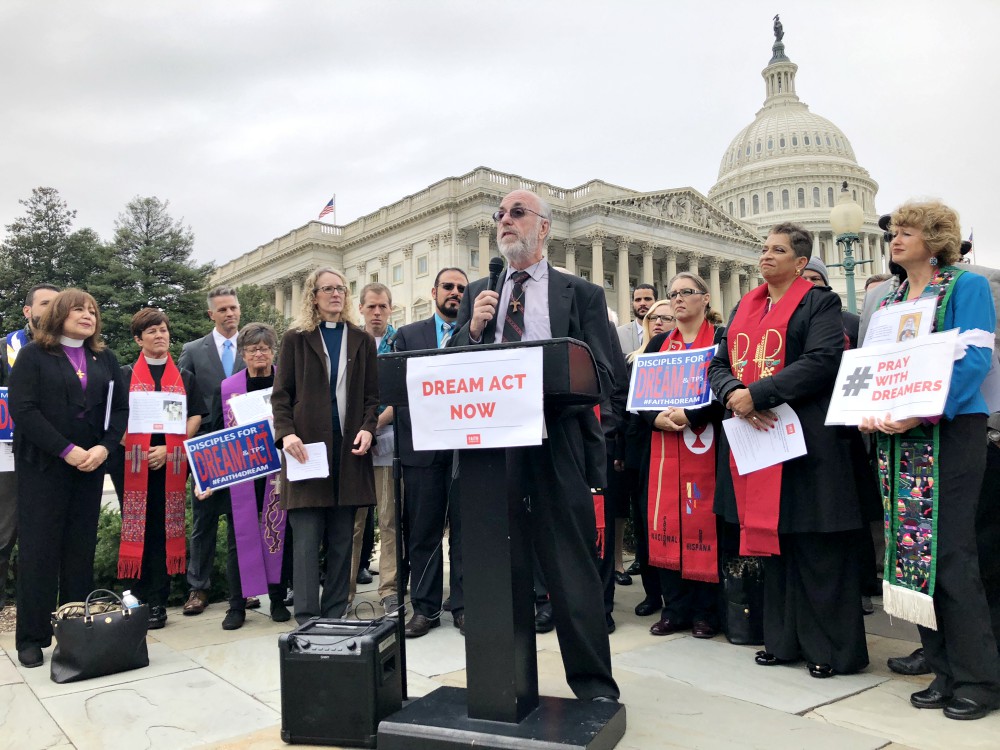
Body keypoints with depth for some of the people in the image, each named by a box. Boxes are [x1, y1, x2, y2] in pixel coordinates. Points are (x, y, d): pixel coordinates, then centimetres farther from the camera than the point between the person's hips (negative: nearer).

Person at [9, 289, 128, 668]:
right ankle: (32, 637, 9)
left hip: (90, 466, 3)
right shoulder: (34, 355, 0)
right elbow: (22, 408, -9)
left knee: (81, 547, 6)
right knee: (39, 548, 0)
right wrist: (66, 450, -15)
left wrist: (104, 446, -9)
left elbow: (120, 408, 8)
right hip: (43, 465, -3)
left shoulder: (104, 359, 12)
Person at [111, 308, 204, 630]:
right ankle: (140, 598, 11)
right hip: (132, 461, -1)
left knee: (164, 529, 0)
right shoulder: (125, 375, 10)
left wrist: (168, 449, -8)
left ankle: (157, 603, 5)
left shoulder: (184, 378, 13)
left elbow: (195, 417, 5)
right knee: (136, 528, 1)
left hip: (170, 463, 1)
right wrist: (134, 447, -12)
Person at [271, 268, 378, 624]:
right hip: (307, 446, -2)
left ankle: (335, 614, 14)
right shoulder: (296, 338, 7)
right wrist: (286, 433, -12)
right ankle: (306, 617, 1)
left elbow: (372, 394, 11)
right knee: (306, 535, -5)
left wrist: (367, 428, -6)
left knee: (342, 537, 6)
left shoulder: (362, 341, 13)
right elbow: (280, 393, 3)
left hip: (349, 447, 2)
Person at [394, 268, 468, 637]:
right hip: (422, 445, 1)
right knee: (422, 532, 6)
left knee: (465, 530, 5)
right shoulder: (408, 335, 10)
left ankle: (463, 606, 16)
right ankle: (425, 608, 18)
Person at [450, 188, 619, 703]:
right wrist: (473, 328, -8)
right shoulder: (478, 294, 15)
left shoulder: (581, 294, 5)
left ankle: (593, 686, 16)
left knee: (571, 569, 2)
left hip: (556, 446, -3)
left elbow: (601, 379, -2)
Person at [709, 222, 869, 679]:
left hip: (804, 440, -6)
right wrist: (734, 394, -11)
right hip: (751, 438, 6)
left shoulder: (819, 304, -1)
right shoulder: (744, 309, 18)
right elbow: (719, 365, 12)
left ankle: (833, 647, 12)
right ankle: (784, 639, 22)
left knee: (817, 550, -1)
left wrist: (756, 395, -19)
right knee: (768, 538, 10)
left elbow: (821, 362, -16)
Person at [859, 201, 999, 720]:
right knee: (912, 547, 6)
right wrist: (869, 411, -3)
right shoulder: (889, 300, 18)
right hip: (898, 438, 6)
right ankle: (945, 671, 17)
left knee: (949, 551, -7)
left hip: (950, 431, -6)